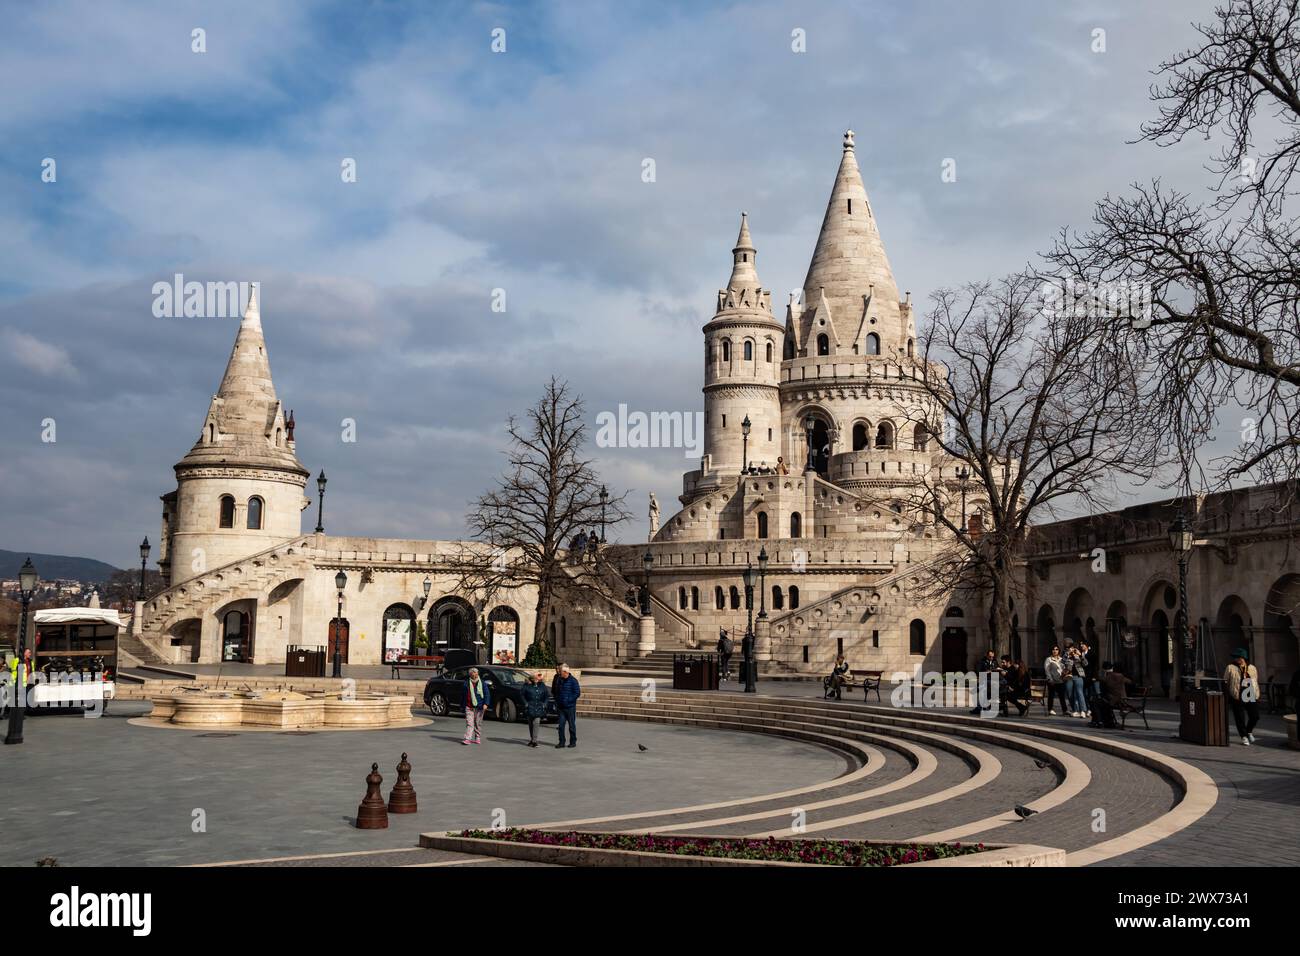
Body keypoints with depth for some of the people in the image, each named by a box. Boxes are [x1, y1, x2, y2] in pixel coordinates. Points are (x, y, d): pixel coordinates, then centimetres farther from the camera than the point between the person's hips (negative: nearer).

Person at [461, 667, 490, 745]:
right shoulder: (467, 684, 8)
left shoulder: (482, 683, 3)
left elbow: (487, 694, 0)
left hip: (479, 707, 0)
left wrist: (485, 704, -14)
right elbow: (464, 696, 15)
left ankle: (478, 738, 18)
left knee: (478, 723, 7)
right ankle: (467, 739, -13)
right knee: (469, 723, -8)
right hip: (469, 707, 1)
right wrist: (463, 706, 14)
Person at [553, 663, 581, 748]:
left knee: (572, 725, 5)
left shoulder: (573, 680, -7)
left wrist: (568, 700, -16)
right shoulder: (558, 680, 8)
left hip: (570, 707, -4)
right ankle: (561, 742, 9)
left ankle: (573, 742, 15)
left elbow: (577, 693, -9)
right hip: (561, 707, 4)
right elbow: (553, 691, 21)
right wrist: (557, 700, 6)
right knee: (561, 725, 2)